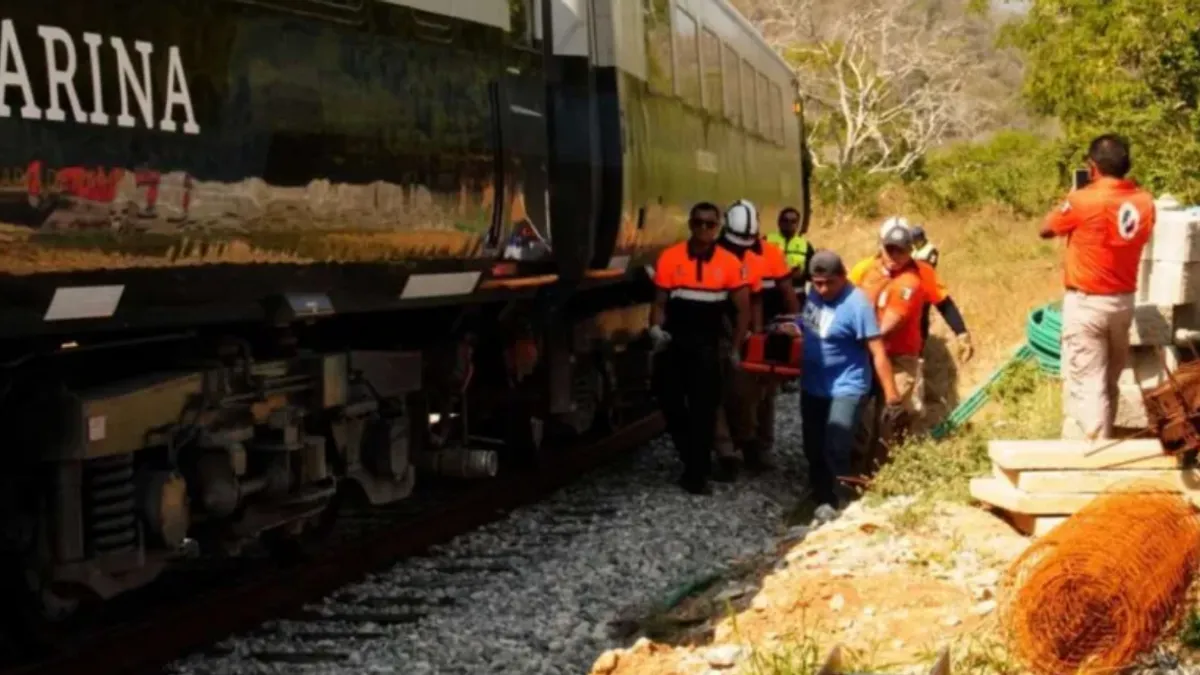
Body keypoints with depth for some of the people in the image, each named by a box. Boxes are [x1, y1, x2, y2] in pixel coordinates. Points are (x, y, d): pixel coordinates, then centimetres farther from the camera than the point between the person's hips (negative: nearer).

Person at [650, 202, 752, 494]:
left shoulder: (730, 263, -4)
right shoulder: (670, 258, -3)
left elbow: (742, 309, 2)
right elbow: (660, 303, 2)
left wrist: (735, 349, -2)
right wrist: (656, 328, -16)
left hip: (708, 347, -1)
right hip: (674, 344, 1)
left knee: (703, 411, 2)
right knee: (670, 403, 5)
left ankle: (696, 473, 11)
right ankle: (696, 459, 27)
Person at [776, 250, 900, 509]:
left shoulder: (857, 303, -21)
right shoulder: (814, 293, 0)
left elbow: (877, 351, -23)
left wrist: (891, 393, -25)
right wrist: (794, 330, -6)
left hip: (846, 389, -7)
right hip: (812, 387, 7)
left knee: (835, 451, -17)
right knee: (813, 449, 16)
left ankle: (840, 508, -8)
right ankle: (820, 503, 32)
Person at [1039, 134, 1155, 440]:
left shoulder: (1083, 200, -18)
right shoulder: (1144, 202, -1)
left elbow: (1046, 230, -3)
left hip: (1087, 303, -6)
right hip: (1123, 301, 6)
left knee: (1086, 382, -3)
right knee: (1108, 380, 17)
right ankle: (1101, 441, 28)